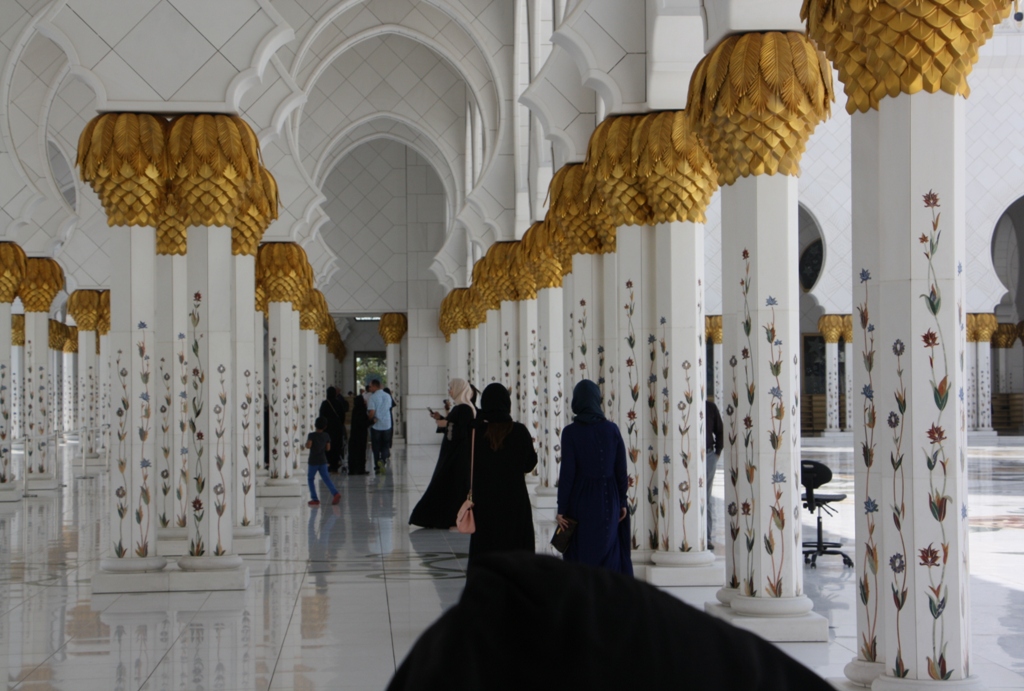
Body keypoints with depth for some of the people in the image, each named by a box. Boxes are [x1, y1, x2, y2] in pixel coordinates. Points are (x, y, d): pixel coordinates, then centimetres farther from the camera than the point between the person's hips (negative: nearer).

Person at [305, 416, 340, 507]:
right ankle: (335, 493, -16)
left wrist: (306, 441, -2)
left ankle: (314, 499, 6)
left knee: (310, 479, 10)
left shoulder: (312, 435, -12)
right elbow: (328, 448, 5)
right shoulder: (326, 436, 2)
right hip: (323, 461, 4)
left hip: (313, 461, -4)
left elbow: (308, 446, -22)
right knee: (326, 478, 4)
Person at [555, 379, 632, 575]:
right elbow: (621, 470, 0)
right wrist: (622, 502, 10)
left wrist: (561, 509, -6)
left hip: (581, 502, -3)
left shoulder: (571, 432, -10)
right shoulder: (612, 429, -2)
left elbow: (567, 473, -12)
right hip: (608, 501, 3)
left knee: (582, 559, 4)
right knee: (609, 556, 10)